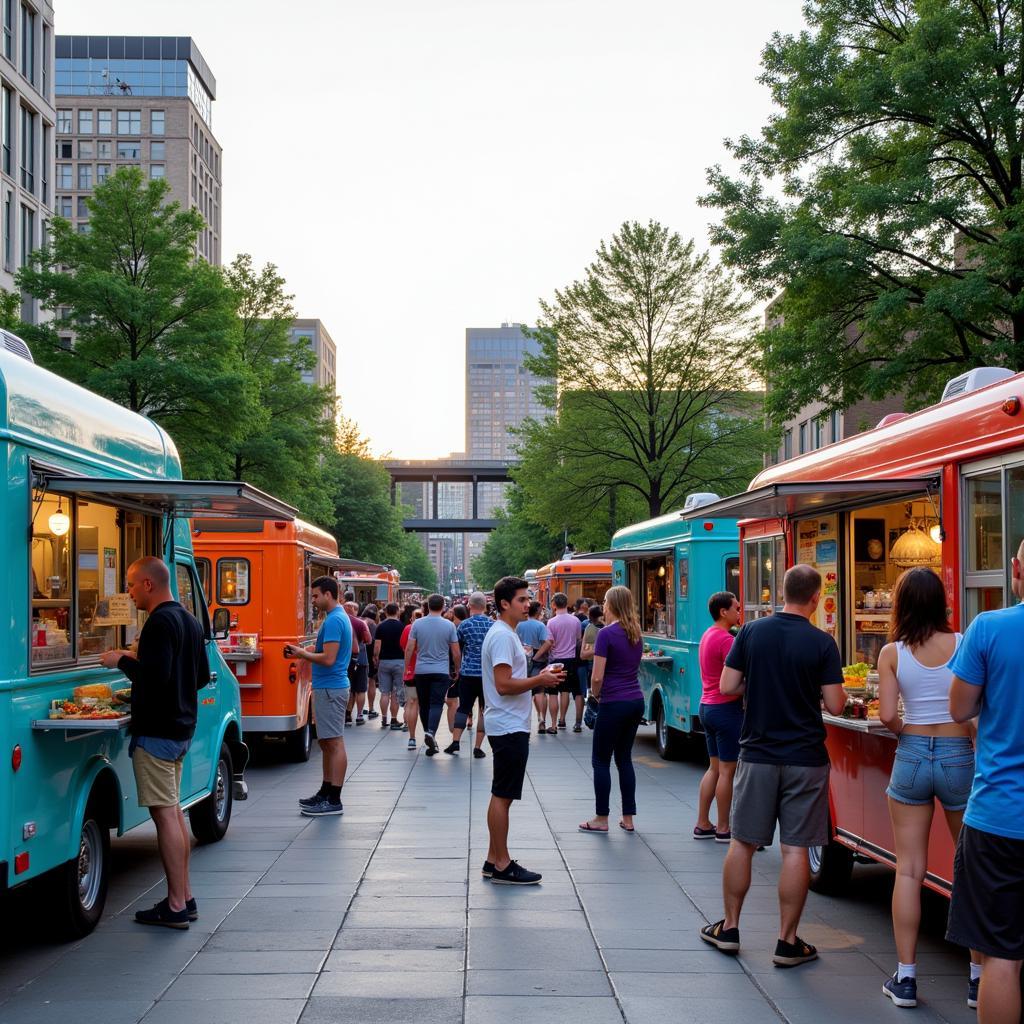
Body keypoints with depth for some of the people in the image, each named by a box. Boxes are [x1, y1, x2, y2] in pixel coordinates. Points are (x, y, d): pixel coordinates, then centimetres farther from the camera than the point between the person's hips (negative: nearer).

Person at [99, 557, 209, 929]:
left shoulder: (160, 622, -16)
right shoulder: (189, 620, 14)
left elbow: (155, 676, -26)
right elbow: (203, 676, 20)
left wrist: (122, 661, -11)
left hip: (157, 731, -10)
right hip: (181, 728, 10)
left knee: (165, 814, -7)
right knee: (173, 811, 15)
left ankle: (176, 906, -5)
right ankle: (184, 898, 19)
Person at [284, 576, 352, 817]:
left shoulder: (334, 621, -17)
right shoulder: (340, 617, 15)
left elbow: (328, 659, -23)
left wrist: (302, 654, -10)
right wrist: (304, 652, 9)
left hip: (330, 689, -11)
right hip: (328, 688, 11)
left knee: (334, 743, -7)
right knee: (327, 742, 16)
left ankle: (333, 800, -5)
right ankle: (326, 792, 24)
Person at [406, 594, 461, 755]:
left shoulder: (417, 624, -1)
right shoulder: (449, 625, -3)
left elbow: (409, 649, -2)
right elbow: (456, 653, 1)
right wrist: (457, 670, 14)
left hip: (421, 671, 2)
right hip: (441, 672, -2)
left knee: (424, 704, 13)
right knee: (437, 704, -6)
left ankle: (428, 733, 21)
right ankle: (431, 732, -26)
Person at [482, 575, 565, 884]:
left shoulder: (505, 634, 16)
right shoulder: (502, 636, -16)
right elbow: (504, 685, -22)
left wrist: (539, 677, 7)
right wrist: (540, 680, -15)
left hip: (508, 726, 11)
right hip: (509, 727, -11)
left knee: (501, 795, 14)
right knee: (502, 796, -5)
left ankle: (494, 860, 20)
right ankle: (502, 865, -1)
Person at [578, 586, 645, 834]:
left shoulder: (607, 634, -13)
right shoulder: (636, 634, 10)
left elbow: (597, 677, -16)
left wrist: (595, 694, 4)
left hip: (614, 704, -7)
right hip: (636, 702, 7)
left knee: (601, 761, 4)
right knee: (624, 758, 14)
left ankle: (601, 819, 8)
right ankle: (628, 818, 15)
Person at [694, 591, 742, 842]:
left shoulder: (708, 636, 13)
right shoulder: (726, 639, -18)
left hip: (708, 706, 10)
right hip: (726, 708, -10)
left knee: (715, 767, 15)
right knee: (728, 770, -1)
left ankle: (702, 824, 18)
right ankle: (723, 829, 5)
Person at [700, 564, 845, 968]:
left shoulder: (752, 632, -3)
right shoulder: (822, 643, -9)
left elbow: (727, 686, -1)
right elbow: (835, 705, -7)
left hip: (758, 753, 2)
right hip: (805, 758, -2)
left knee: (743, 843, 13)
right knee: (796, 850, 3)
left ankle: (729, 928, 22)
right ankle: (787, 942, 8)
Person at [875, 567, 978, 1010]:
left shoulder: (892, 652, -4)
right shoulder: (963, 644, -6)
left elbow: (886, 715, -9)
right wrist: (973, 729, 9)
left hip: (911, 757, 1)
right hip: (959, 757, 0)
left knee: (908, 870, 7)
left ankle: (905, 977, 9)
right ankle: (980, 976, 17)